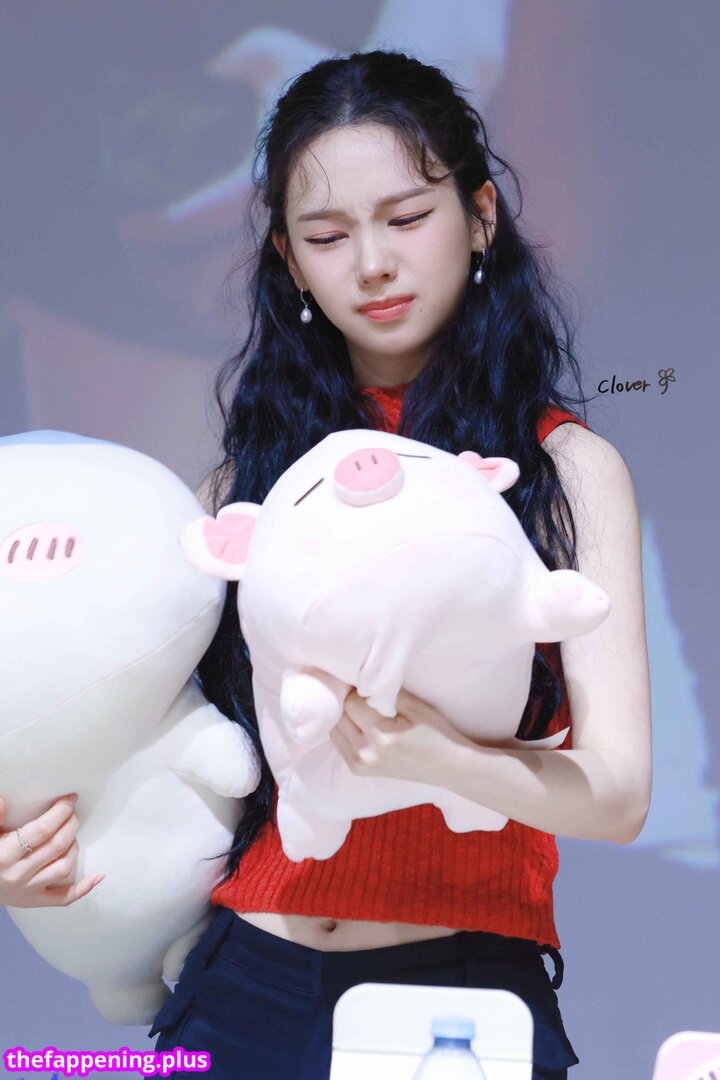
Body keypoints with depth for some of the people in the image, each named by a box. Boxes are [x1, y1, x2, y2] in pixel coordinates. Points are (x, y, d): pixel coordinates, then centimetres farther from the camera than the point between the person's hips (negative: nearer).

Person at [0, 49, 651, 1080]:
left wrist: (437, 757, -28)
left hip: (463, 976, -2)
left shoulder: (568, 466, -2)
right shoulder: (254, 472, 5)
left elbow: (618, 791, -10)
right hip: (249, 981, 3)